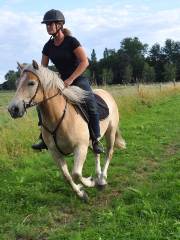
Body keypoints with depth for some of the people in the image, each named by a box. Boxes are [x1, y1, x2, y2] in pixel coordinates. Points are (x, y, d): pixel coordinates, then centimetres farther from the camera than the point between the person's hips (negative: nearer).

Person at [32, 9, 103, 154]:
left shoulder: (71, 41, -12)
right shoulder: (48, 46, 3)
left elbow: (85, 62, -19)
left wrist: (70, 80, -25)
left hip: (79, 80, -6)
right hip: (61, 82, 6)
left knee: (91, 106, -27)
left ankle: (95, 140, -10)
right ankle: (45, 139, 5)